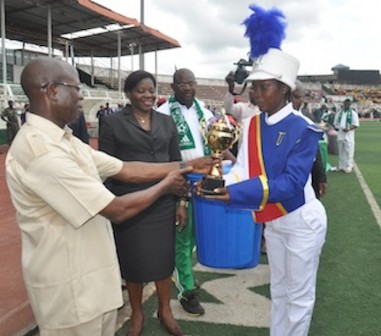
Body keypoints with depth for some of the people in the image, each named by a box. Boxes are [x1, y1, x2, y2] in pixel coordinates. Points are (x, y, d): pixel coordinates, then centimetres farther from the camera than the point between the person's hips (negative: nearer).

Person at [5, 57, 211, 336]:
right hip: (70, 286, -9)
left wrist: (186, 165, 0)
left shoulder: (64, 140, 7)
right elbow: (116, 210, -24)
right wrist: (164, 186, -9)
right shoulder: (40, 149, -26)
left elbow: (126, 170, 4)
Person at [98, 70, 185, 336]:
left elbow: (176, 162, 10)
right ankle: (137, 314, 33)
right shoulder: (113, 123, -4)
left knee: (164, 257, 13)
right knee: (134, 260, 11)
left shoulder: (166, 122, 7)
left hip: (163, 203, 3)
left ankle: (165, 310, 35)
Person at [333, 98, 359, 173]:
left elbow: (356, 124, -6)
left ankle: (348, 166, -3)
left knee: (348, 151, -8)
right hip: (340, 135, 5)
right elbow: (335, 123, 21)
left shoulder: (353, 113, 0)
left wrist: (348, 129, -21)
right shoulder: (339, 113, 14)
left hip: (348, 135, -5)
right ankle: (341, 166, 19)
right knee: (341, 151, 11)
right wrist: (336, 127, -2)